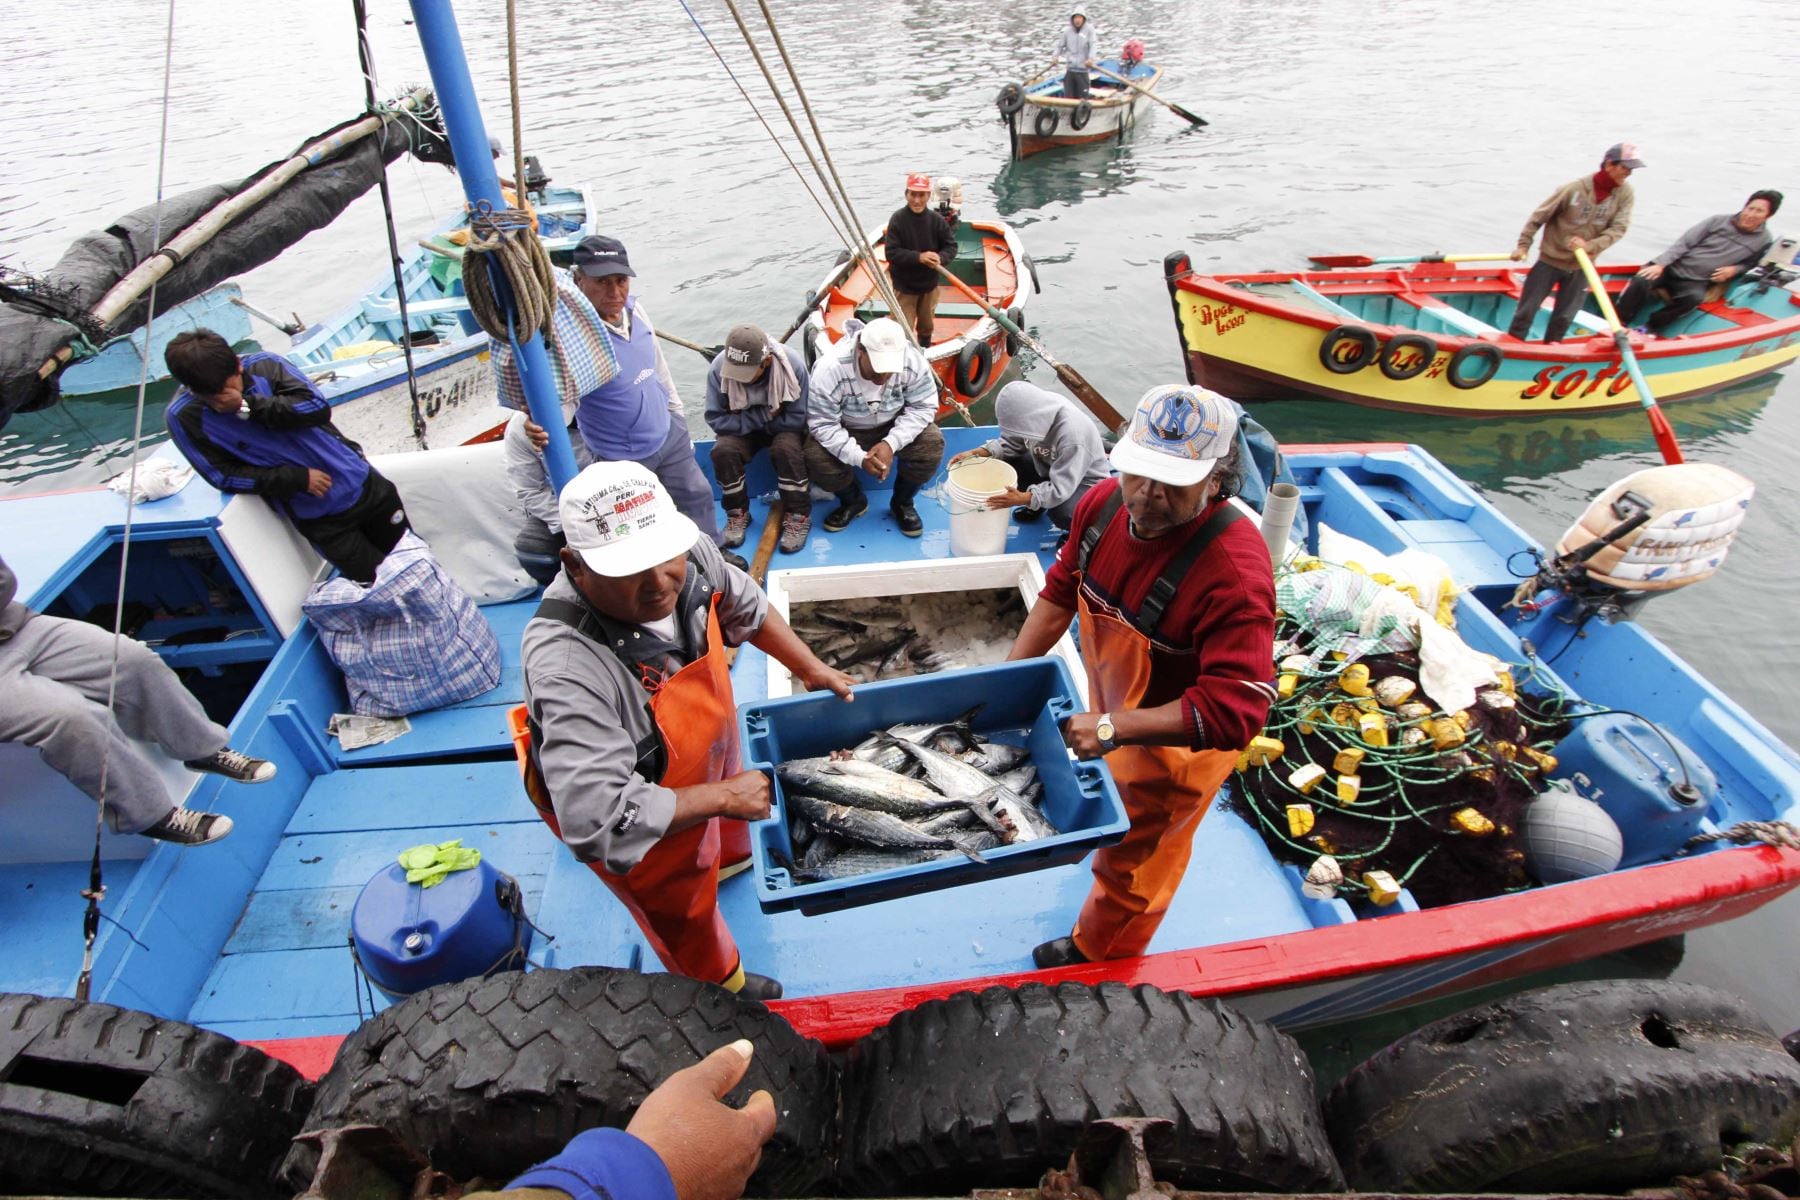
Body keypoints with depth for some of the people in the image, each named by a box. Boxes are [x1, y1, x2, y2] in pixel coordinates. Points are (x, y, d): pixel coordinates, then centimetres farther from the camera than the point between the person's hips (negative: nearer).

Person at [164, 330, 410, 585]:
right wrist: (298, 478, -18)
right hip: (317, 516, -2)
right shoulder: (184, 417, -13)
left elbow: (317, 406, -21)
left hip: (362, 483, 2)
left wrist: (247, 406, -28)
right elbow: (224, 476, -12)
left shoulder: (264, 364, -11)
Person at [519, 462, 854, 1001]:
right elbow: (596, 820, -46)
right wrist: (724, 797, -36)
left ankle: (732, 857, 75)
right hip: (645, 827, -5)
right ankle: (723, 988, 57)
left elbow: (743, 606, -2)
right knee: (684, 911, 24)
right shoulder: (569, 668, -47)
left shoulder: (689, 554, -26)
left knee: (727, 831, 38)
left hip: (703, 751, 6)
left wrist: (812, 670, 0)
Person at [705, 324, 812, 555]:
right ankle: (737, 513, -5)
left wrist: (766, 421, -18)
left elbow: (798, 418, -19)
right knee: (723, 451, -28)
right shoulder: (719, 367, -25)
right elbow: (716, 419, -18)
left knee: (786, 448, -33)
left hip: (783, 427, -1)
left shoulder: (793, 365, -28)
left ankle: (798, 516, -16)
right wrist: (760, 416, -26)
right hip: (742, 428, 2)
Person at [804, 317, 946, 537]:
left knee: (931, 444, -25)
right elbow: (822, 424, -25)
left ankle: (902, 502, 3)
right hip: (845, 431, -1)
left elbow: (923, 407, -16)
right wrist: (859, 457, -36)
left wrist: (891, 443, -31)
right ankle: (853, 501, 5)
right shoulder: (830, 369, -31)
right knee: (817, 458, -28)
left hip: (894, 427, 1)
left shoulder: (913, 361, -25)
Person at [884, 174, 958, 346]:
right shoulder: (897, 219, -17)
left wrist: (940, 258, -25)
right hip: (904, 287, -4)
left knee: (927, 327, 22)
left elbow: (951, 246, -2)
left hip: (929, 285, 4)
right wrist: (918, 257, -33)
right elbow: (891, 253, -21)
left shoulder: (937, 219, -10)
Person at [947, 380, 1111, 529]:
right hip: (1050, 466, 7)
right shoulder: (1036, 412, -20)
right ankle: (1037, 503, 13)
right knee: (1003, 463, -11)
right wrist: (976, 453, -19)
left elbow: (1061, 488, -36)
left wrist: (1023, 498, -46)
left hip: (1086, 480, -7)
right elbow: (1012, 441, -5)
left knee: (1062, 513, -35)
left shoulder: (1072, 435, -39)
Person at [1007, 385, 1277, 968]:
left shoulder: (1233, 570, -39)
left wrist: (1111, 728, -45)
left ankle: (1094, 961, 47)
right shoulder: (1106, 503, -19)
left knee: (1133, 862, 18)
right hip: (1113, 712, 6)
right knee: (1112, 818, 36)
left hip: (1180, 739, -6)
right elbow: (1062, 591, -4)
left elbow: (1234, 709, -41)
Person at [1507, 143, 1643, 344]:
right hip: (1550, 260, -3)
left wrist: (1590, 246, -25)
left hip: (1581, 267, 3)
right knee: (1527, 311, 1)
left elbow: (1618, 228, -10)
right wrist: (1523, 245, -9)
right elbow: (1538, 216, -8)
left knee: (1564, 317, 8)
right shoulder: (1574, 189, -16)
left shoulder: (1624, 194, -6)